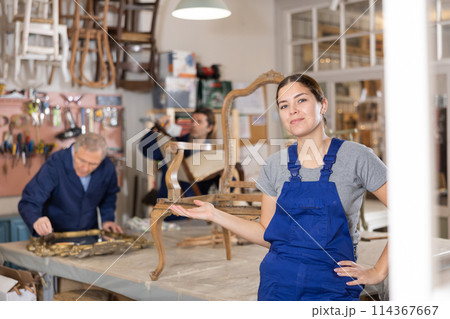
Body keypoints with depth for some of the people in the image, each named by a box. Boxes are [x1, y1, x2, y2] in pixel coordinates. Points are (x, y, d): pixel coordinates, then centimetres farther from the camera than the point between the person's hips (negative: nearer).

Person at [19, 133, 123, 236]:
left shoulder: (108, 168, -11)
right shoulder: (55, 165, -24)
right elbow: (29, 202, -27)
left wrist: (107, 219, 0)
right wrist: (36, 220, -46)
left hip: (89, 233, 4)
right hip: (54, 233, -3)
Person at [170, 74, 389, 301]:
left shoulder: (354, 156, -6)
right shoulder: (276, 165, 5)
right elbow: (267, 235, 8)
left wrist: (378, 272, -7)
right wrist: (215, 215, 1)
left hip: (333, 287, -2)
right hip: (278, 281, 3)